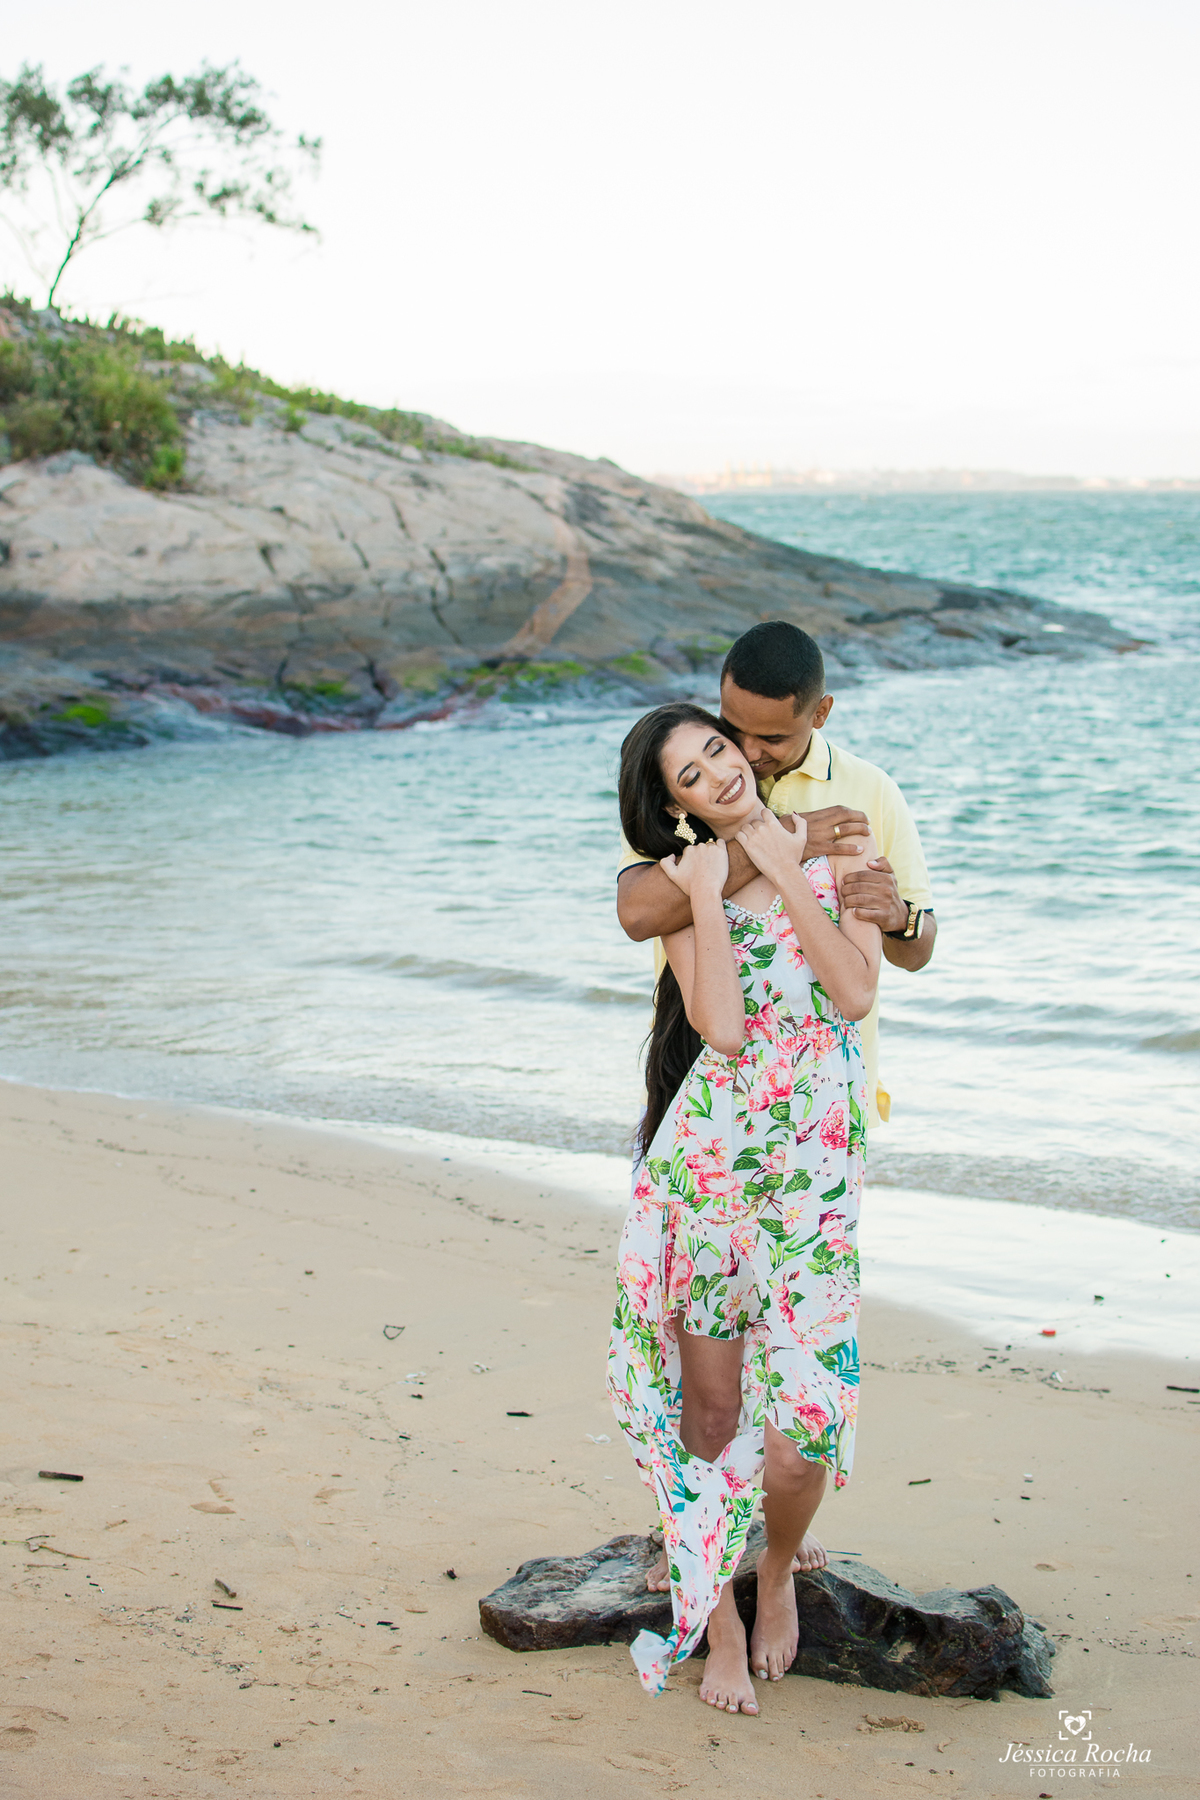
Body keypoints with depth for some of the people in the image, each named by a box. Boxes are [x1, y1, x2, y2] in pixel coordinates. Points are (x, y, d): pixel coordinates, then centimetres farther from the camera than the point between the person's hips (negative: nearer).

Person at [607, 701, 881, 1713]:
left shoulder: (840, 845, 6)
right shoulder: (684, 883, 3)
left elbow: (857, 994, -9)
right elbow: (724, 1028, -11)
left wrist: (784, 871, -8)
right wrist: (709, 899, -11)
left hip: (820, 1162, 0)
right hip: (709, 1150, 0)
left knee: (804, 1414, -6)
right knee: (709, 1397, 3)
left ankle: (778, 1574, 25)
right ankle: (716, 1614, 22)